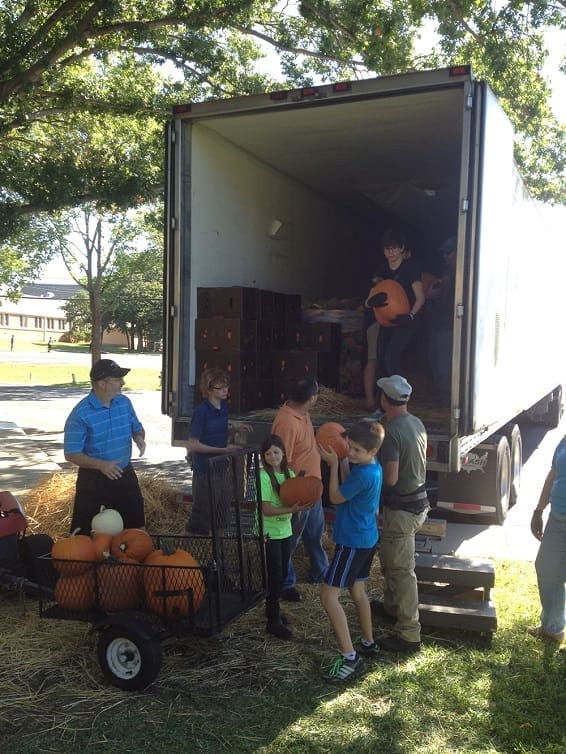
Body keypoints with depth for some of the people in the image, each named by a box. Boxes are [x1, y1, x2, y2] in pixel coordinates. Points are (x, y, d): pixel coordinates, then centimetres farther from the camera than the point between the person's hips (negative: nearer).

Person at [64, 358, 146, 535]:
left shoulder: (125, 403, 0)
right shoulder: (80, 414, -18)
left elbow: (137, 428, 15)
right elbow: (71, 454, -17)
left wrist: (139, 437, -10)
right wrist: (101, 465, -29)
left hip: (125, 476, 5)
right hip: (94, 480, -5)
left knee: (135, 527, 16)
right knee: (90, 533, 6)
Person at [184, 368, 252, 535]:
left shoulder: (223, 406, 2)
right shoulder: (201, 411, -20)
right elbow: (193, 445, -19)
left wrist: (235, 425, 7)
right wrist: (223, 450, -22)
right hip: (204, 468, -7)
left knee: (220, 511, 18)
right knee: (203, 510, 2)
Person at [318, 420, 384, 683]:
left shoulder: (364, 474, -26)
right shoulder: (373, 467, 3)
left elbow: (336, 497, -15)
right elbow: (351, 485, 15)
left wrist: (334, 463, -10)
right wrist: (342, 461, 4)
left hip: (353, 542, -10)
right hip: (367, 538, 10)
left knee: (328, 595, -8)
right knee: (357, 591, 23)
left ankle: (350, 658, -6)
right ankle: (368, 644, 37)